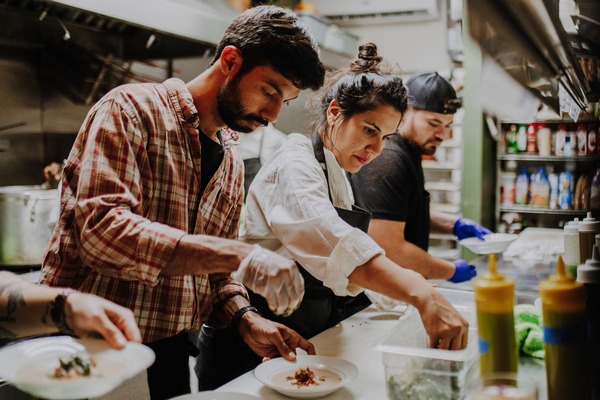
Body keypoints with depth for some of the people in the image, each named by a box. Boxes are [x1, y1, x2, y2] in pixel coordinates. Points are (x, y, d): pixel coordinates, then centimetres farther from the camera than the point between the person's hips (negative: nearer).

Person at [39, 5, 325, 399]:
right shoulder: (133, 109, -13)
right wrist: (238, 254, -33)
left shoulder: (233, 165, 8)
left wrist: (246, 319, -6)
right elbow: (102, 231, -27)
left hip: (170, 352, 7)